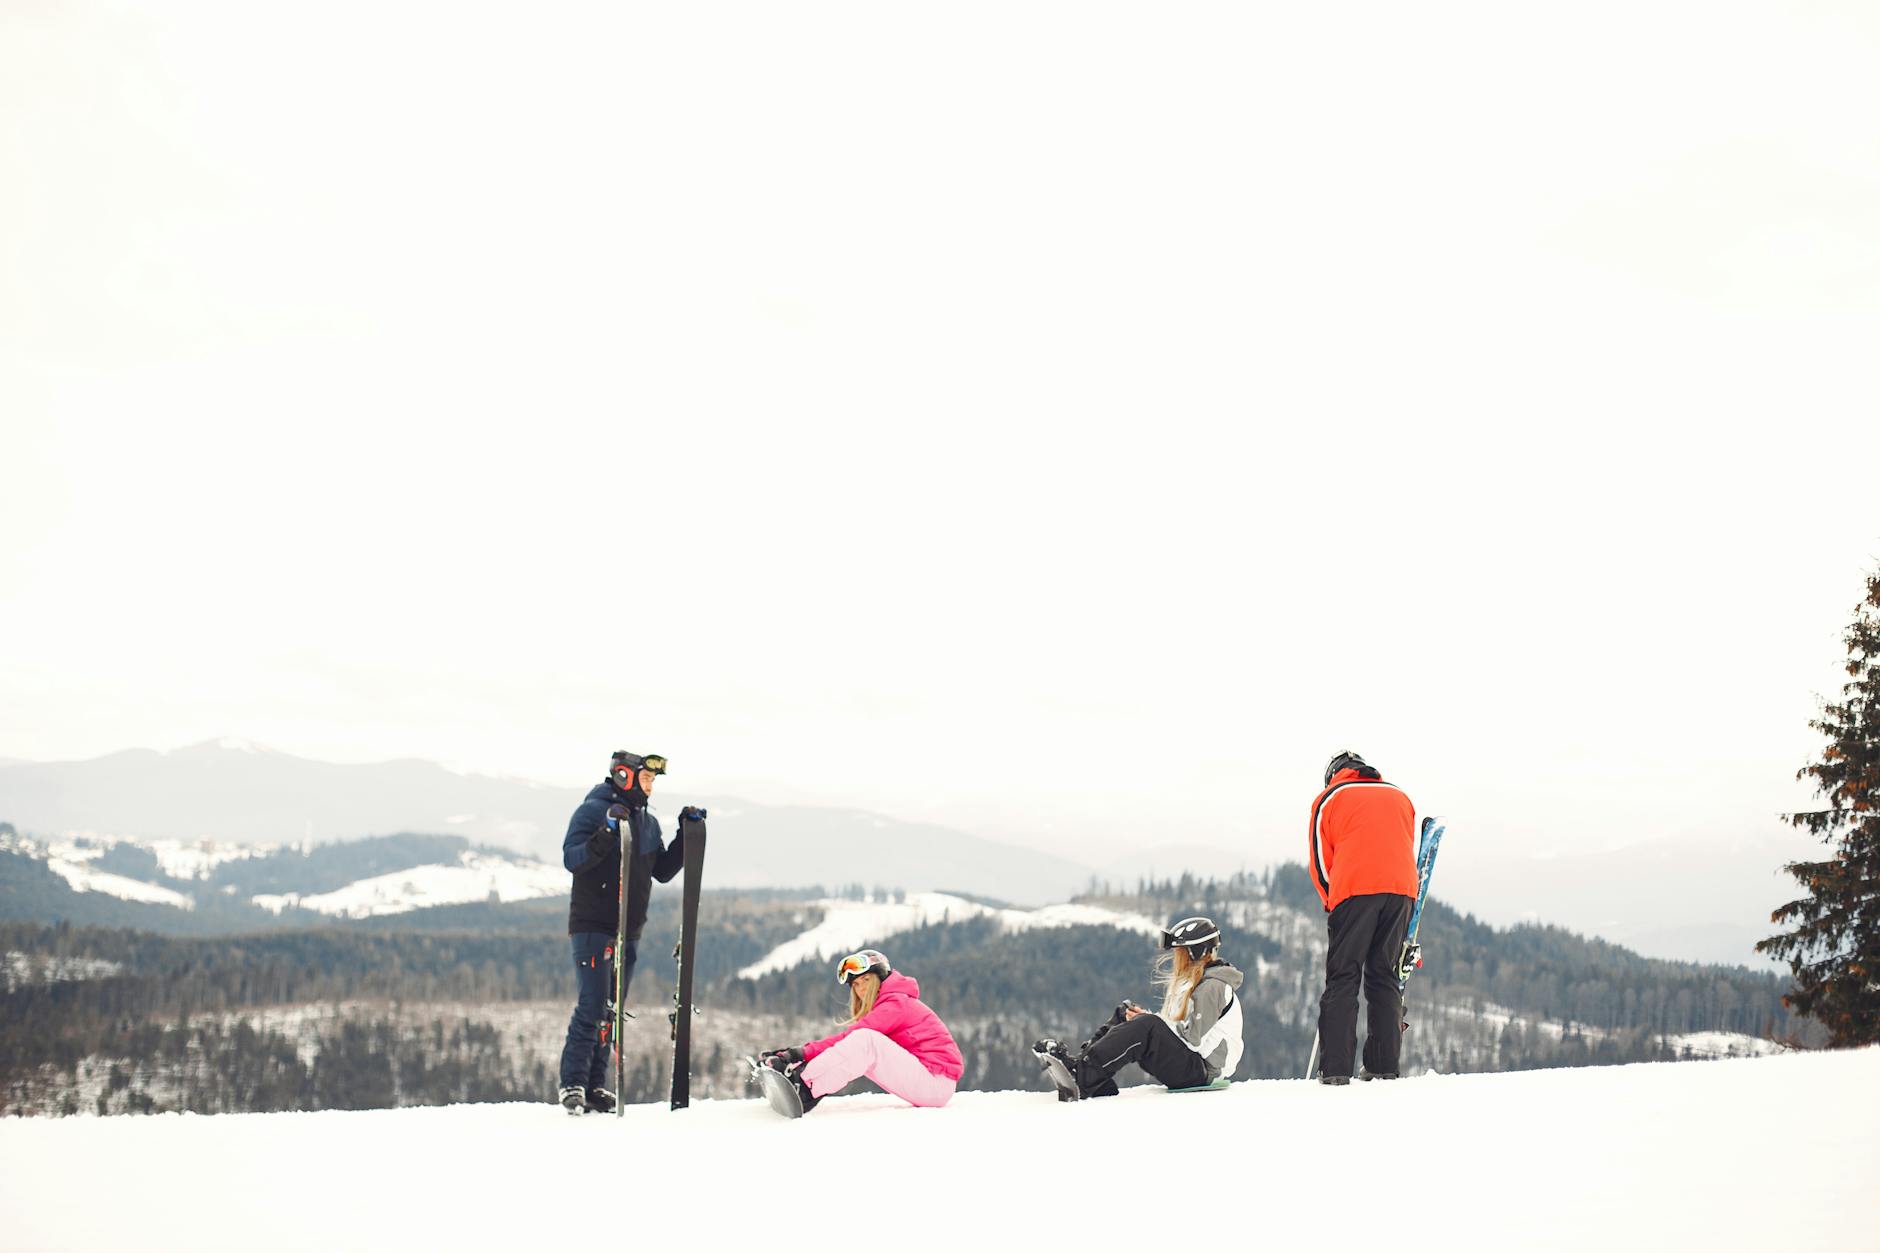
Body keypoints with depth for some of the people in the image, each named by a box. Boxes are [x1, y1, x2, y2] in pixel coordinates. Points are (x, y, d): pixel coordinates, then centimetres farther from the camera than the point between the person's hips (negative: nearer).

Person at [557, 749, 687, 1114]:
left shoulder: (648, 822, 15)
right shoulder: (593, 811, -6)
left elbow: (663, 871, 17)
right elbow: (572, 859, -17)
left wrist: (686, 836, 7)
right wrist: (607, 833, -30)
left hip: (629, 931, 7)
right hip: (593, 925, -7)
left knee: (611, 1010, 7)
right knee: (592, 1006, -12)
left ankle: (595, 1086, 11)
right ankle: (573, 1083, -6)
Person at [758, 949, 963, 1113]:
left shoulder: (897, 1003, -9)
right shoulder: (884, 1008, 19)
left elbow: (849, 1036, -21)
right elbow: (847, 1041, 7)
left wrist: (804, 1053, -26)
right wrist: (797, 1054, -5)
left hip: (937, 1084, -9)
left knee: (864, 1040, -25)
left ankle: (805, 1089, -32)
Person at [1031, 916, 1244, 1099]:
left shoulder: (1212, 986, -11)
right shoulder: (1189, 982, 20)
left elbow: (1194, 1037, -19)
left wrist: (1148, 1019, -13)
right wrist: (1145, 1017, 1)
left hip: (1200, 1070, -10)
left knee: (1148, 1027, -32)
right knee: (1124, 1013, 1)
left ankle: (1081, 1076, -41)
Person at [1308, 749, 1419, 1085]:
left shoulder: (1329, 799, 15)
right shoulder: (1400, 796, 26)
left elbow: (1320, 860, 10)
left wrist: (1334, 905, 19)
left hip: (1354, 892, -3)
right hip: (1400, 892, 3)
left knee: (1343, 978, -2)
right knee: (1384, 978, 9)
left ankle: (1335, 1068, -10)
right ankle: (1384, 1067, 2)